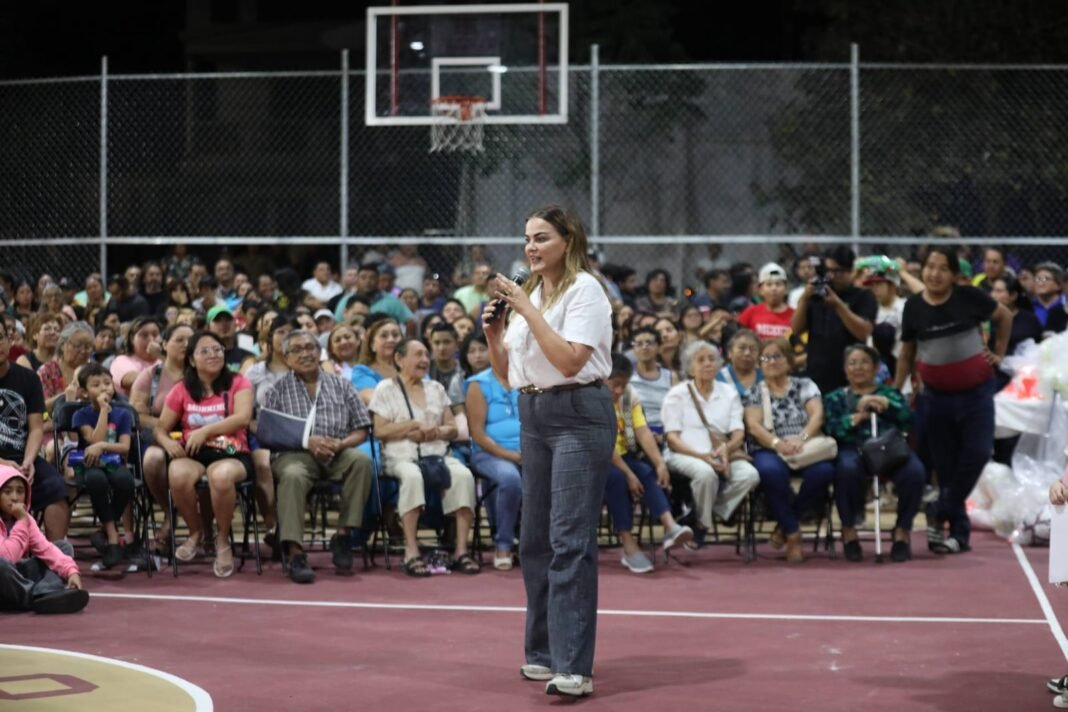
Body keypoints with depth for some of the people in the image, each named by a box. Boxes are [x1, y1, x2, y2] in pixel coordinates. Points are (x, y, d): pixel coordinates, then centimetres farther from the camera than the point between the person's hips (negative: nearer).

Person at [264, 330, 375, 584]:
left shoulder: (341, 386, 18)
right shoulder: (278, 391, 14)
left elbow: (360, 430, 14)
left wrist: (340, 444, -9)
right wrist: (307, 441, -12)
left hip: (337, 454, 2)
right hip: (295, 454, -2)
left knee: (361, 460, -31)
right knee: (292, 475, -37)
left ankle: (343, 534, -21)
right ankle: (295, 552, -40)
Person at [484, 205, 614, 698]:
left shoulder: (584, 289, -8)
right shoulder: (528, 293, 14)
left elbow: (569, 361, -19)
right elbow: (506, 374, 17)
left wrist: (528, 310, -17)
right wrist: (494, 331, 0)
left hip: (578, 414, -8)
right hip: (533, 415, 8)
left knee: (570, 539, -13)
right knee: (535, 540, 10)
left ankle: (573, 667, -16)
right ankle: (543, 652, 19)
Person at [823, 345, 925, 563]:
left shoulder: (891, 394, 26)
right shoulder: (835, 398, 24)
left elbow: (908, 419, 6)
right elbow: (831, 428, 4)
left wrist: (884, 404, -7)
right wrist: (858, 416, -10)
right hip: (853, 449, -1)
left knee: (915, 471, -33)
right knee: (847, 469, -39)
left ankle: (902, 531, -14)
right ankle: (848, 531, -18)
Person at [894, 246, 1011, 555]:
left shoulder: (969, 296, -8)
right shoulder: (914, 306, -3)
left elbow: (1005, 317, 8)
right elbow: (907, 353, 6)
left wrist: (999, 353, 7)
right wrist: (895, 390, 5)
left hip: (976, 390, -1)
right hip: (937, 394, 1)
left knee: (977, 452, -13)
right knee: (946, 463, 5)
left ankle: (940, 512, 4)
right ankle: (959, 532, 14)